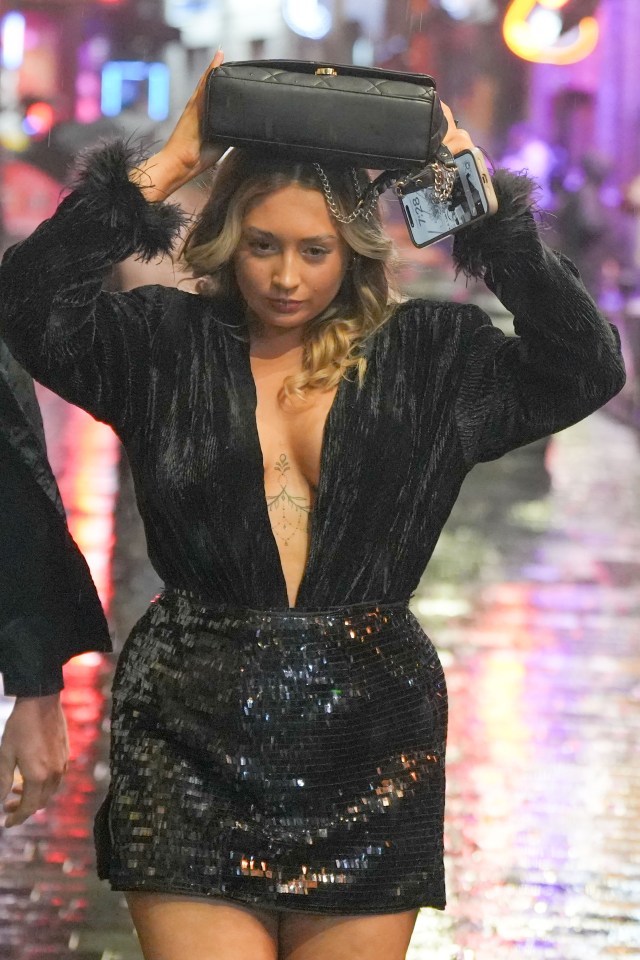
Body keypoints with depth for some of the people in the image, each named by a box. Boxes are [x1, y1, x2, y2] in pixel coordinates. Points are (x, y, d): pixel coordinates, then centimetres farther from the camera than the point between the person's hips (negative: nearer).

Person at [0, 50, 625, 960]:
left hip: (370, 744, 1)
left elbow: (584, 367, -4)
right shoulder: (165, 346, 6)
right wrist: (166, 166, -10)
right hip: (193, 739, -1)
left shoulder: (429, 357, 7)